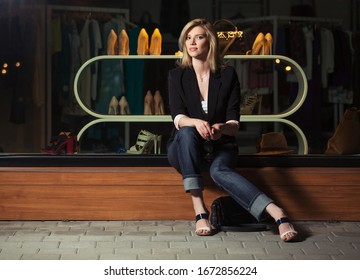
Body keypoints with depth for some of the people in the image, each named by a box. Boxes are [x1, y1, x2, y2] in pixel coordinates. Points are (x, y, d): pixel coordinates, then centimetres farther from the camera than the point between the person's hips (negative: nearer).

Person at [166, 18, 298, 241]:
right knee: (187, 132, -35)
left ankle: (276, 213, -53)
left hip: (220, 146, -1)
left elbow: (234, 122, -3)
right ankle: (199, 211, -39)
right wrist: (197, 122, -33)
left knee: (220, 171, -36)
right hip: (185, 148, 1)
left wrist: (222, 128, -28)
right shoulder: (177, 76, 5)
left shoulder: (228, 75, 3)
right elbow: (178, 118, -9)